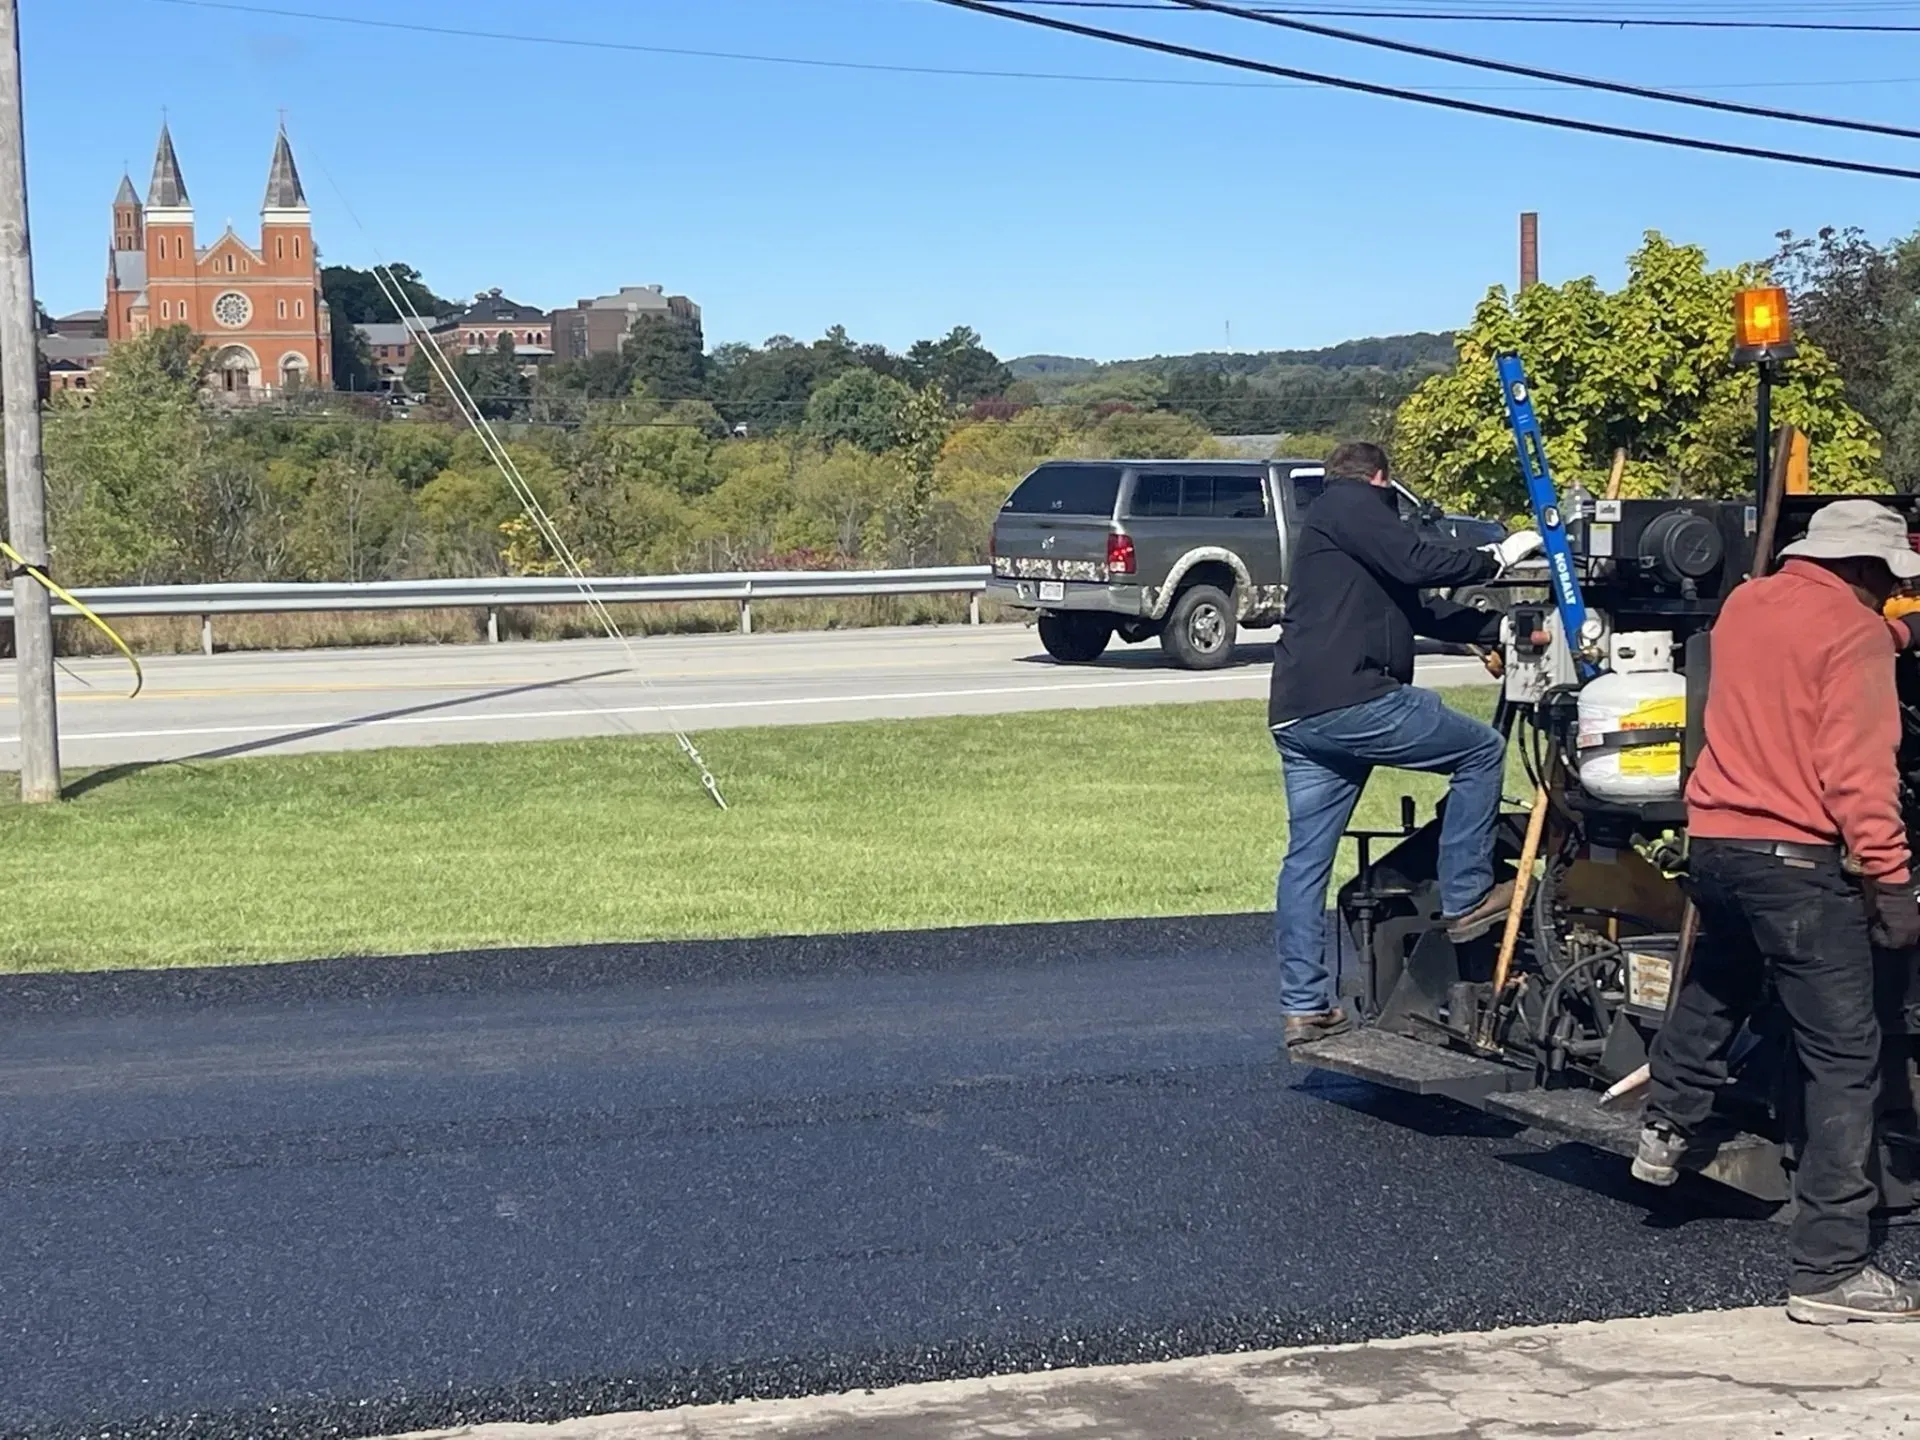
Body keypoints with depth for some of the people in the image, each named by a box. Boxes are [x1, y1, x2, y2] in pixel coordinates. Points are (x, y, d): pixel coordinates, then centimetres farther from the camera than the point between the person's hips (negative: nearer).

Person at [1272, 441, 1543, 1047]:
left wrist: (1501, 626, 22)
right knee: (1482, 750, 6)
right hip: (1352, 702, -10)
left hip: (1297, 718, 10)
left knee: (1306, 860, 9)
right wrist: (1498, 556, -2)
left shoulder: (1326, 525, 32)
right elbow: (1418, 563, -14)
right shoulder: (1352, 504, 1)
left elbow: (1421, 611, 28)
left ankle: (1304, 1007, 10)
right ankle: (1465, 899, 8)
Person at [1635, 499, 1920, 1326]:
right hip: (1798, 859, -8)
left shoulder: (1745, 604, 12)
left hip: (1712, 841, 8)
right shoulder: (1852, 633, -9)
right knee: (1843, 1059, -4)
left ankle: (1666, 1129, 46)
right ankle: (1829, 1272, -6)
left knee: (1717, 982, 37)